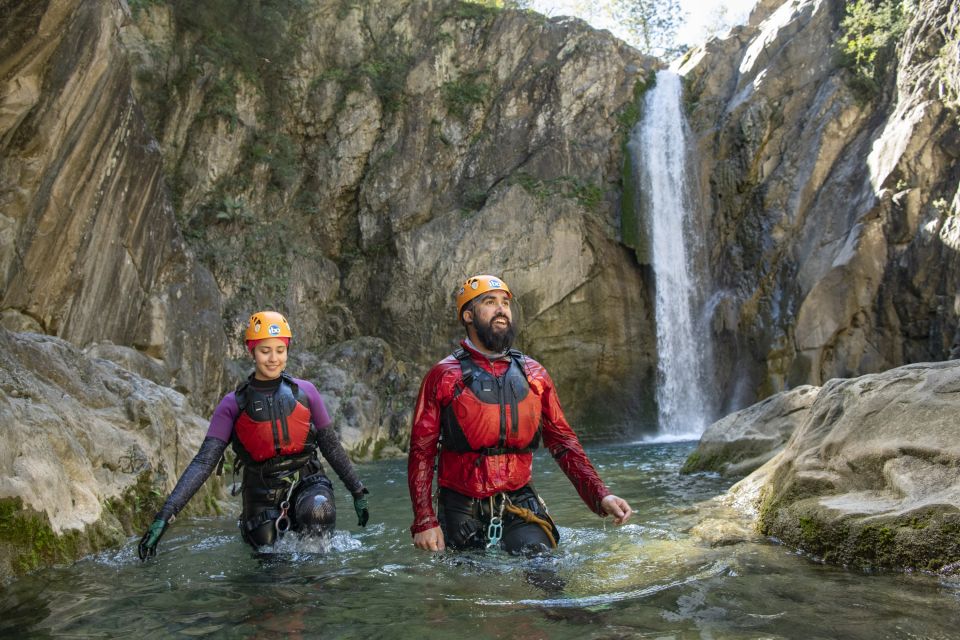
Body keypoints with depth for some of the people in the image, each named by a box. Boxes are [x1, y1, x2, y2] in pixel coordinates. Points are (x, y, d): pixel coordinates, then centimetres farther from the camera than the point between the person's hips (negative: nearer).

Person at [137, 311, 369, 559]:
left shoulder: (305, 391, 0)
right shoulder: (233, 404, -3)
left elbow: (331, 446, 8)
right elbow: (204, 462, -9)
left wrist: (358, 491, 10)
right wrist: (165, 514, -19)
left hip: (307, 482, 0)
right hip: (263, 493, 1)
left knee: (318, 511, -32)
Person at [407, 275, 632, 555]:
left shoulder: (534, 374, 5)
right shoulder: (443, 376, -4)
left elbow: (563, 442, 6)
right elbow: (421, 452, -5)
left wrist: (601, 495, -6)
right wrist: (424, 522, -13)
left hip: (519, 509, 2)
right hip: (462, 512, -2)